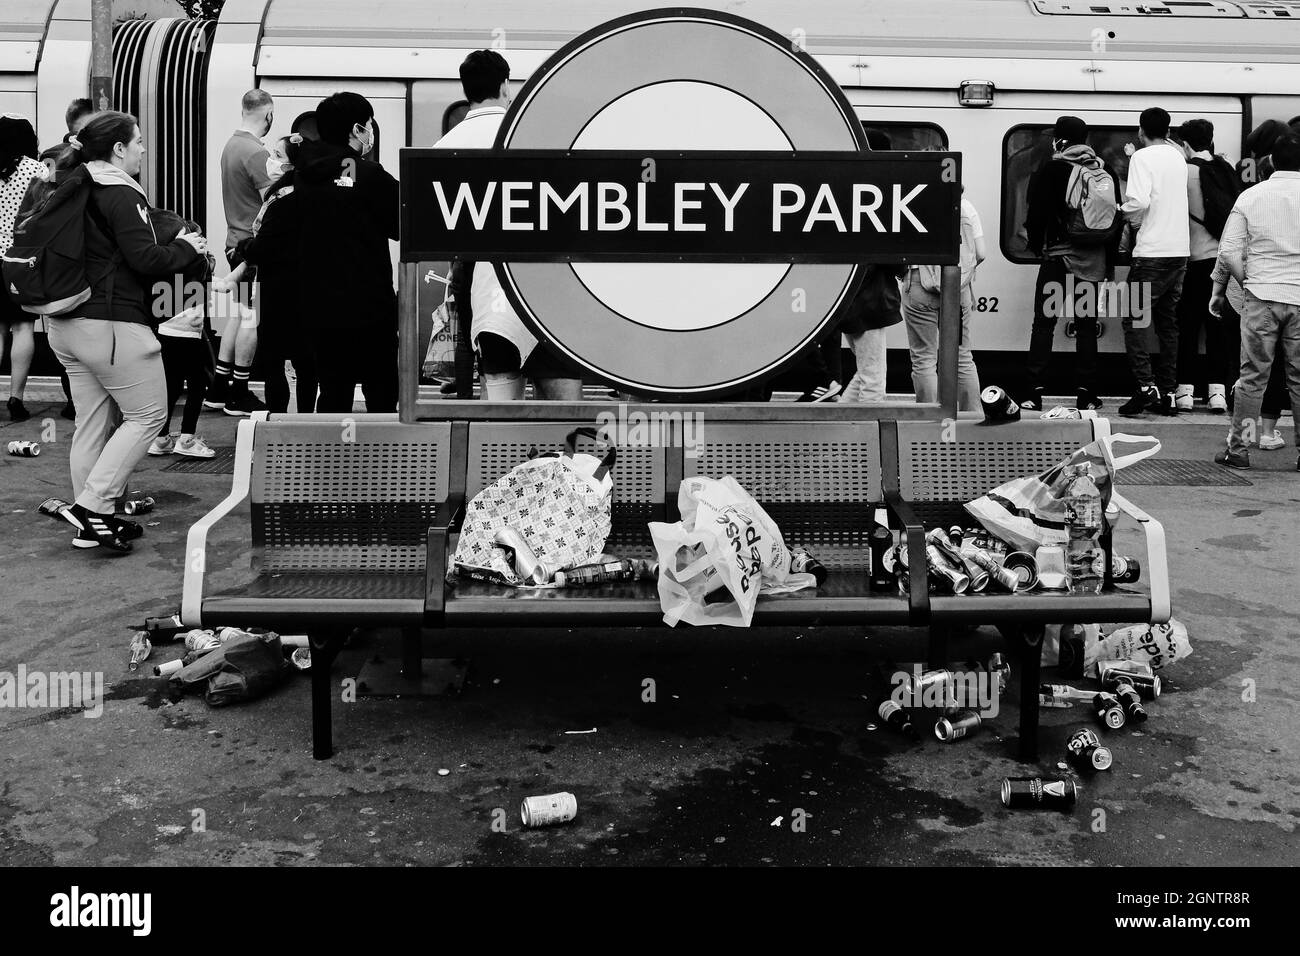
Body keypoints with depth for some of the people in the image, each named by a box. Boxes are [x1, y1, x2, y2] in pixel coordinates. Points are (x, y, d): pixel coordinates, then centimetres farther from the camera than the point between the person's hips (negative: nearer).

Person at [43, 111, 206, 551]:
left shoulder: (70, 189, 14)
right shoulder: (120, 194, -13)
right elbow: (144, 258, -18)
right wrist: (187, 247, -3)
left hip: (66, 324, 9)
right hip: (111, 323, -9)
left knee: (93, 422, 13)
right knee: (147, 415, 0)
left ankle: (92, 521, 17)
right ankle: (90, 506, -5)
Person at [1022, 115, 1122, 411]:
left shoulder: (1050, 170, -6)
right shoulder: (1106, 170, 8)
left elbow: (1036, 215, -6)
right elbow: (1118, 215, 11)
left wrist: (1038, 246, 10)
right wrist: (1110, 260, 17)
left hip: (1059, 256, -4)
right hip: (1094, 259, 4)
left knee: (1044, 323, 0)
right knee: (1087, 325, 9)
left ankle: (1034, 392, -5)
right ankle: (1086, 394, 8)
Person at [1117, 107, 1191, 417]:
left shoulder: (1142, 157, -7)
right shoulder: (1178, 156, 12)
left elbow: (1138, 202, -19)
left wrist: (1124, 212, -1)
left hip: (1152, 254, -6)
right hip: (1180, 251, 7)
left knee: (1134, 321, 0)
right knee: (1168, 324, 11)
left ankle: (1146, 386, -10)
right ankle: (1168, 393, 11)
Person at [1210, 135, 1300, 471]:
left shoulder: (1251, 196, -1)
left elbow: (1229, 251, -3)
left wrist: (1219, 289, 10)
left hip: (1262, 297, 0)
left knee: (1252, 377, 5)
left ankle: (1238, 449, 8)